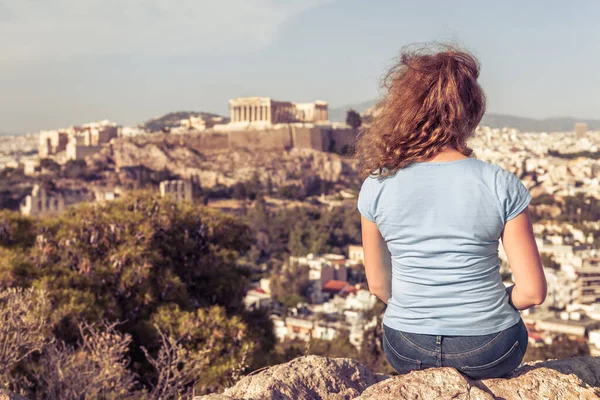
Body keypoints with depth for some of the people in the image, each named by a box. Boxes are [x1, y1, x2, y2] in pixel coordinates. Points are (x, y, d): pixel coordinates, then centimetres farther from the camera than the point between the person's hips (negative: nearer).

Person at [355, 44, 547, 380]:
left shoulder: (377, 186, -11)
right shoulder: (502, 185, -16)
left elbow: (378, 284, 0)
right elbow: (533, 292, -14)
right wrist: (496, 303, 8)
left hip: (406, 351, 2)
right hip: (489, 354, -1)